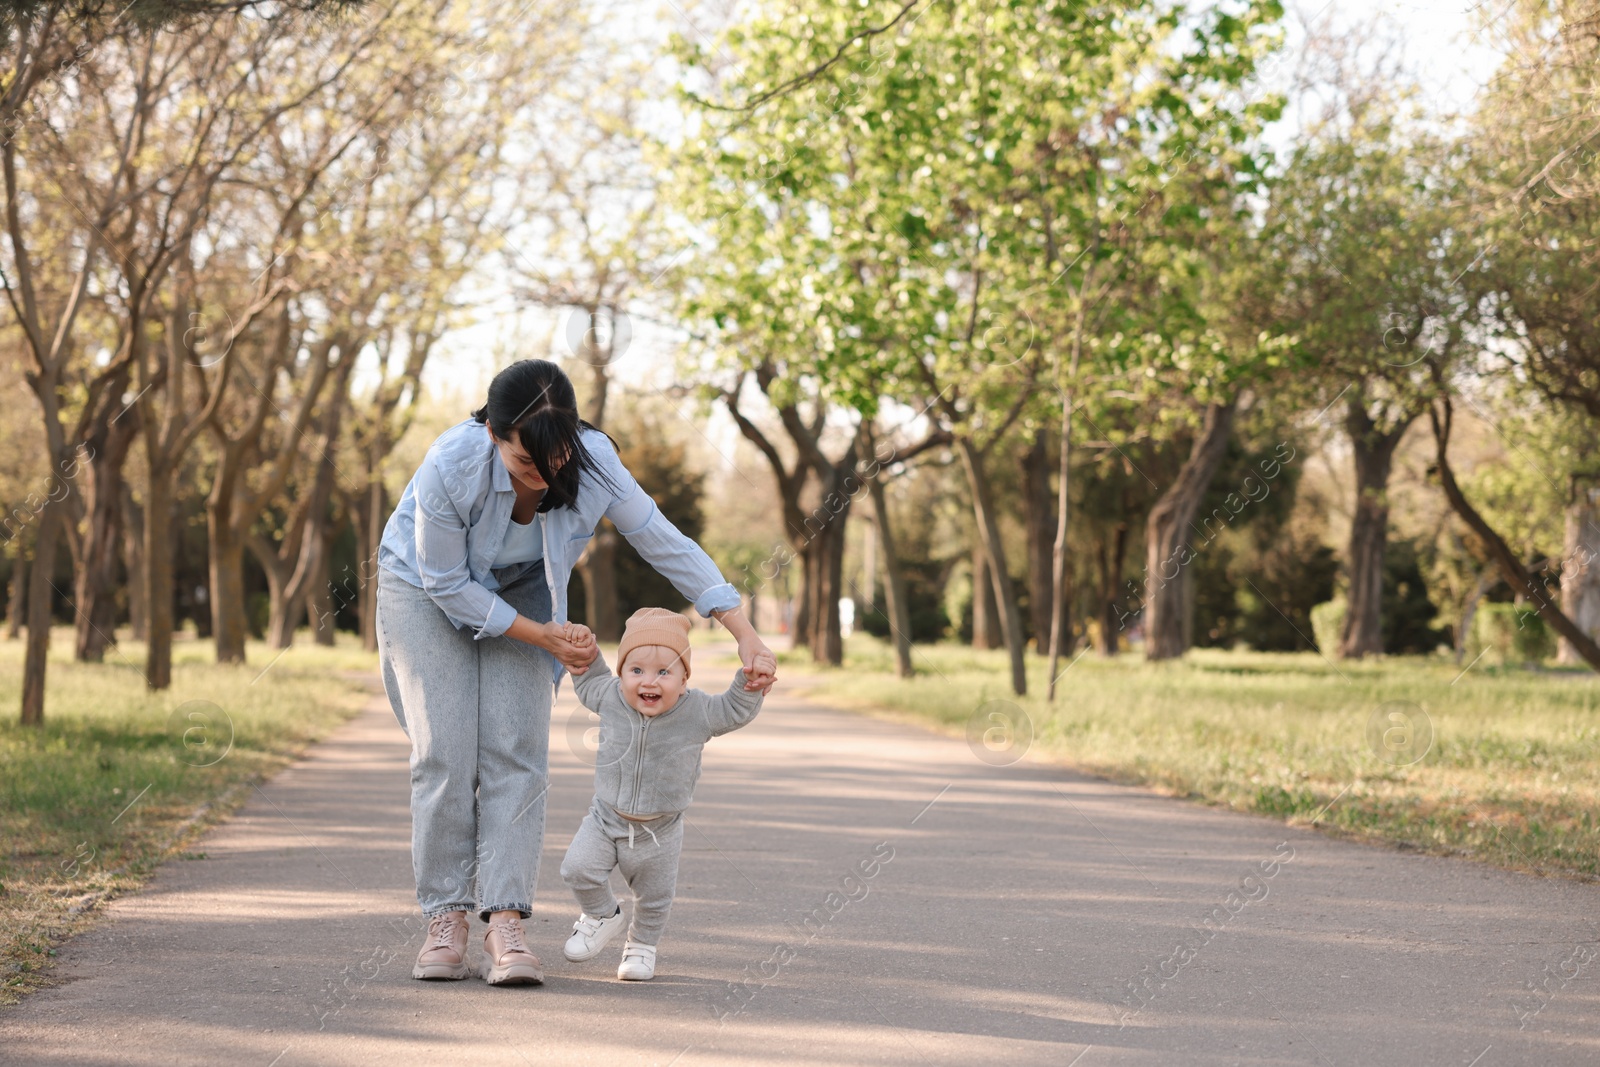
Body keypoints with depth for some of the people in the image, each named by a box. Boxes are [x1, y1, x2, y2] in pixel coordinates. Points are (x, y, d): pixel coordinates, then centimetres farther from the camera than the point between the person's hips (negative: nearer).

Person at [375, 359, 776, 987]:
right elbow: (447, 584, -23)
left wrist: (746, 636, -21)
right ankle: (445, 920, -5)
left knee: (515, 752, -12)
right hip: (425, 587, -2)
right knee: (445, 752, -13)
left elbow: (668, 546, -19)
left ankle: (504, 923, -15)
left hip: (520, 591, 2)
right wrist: (544, 636, -23)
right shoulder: (451, 466, -36)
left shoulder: (593, 461, -28)